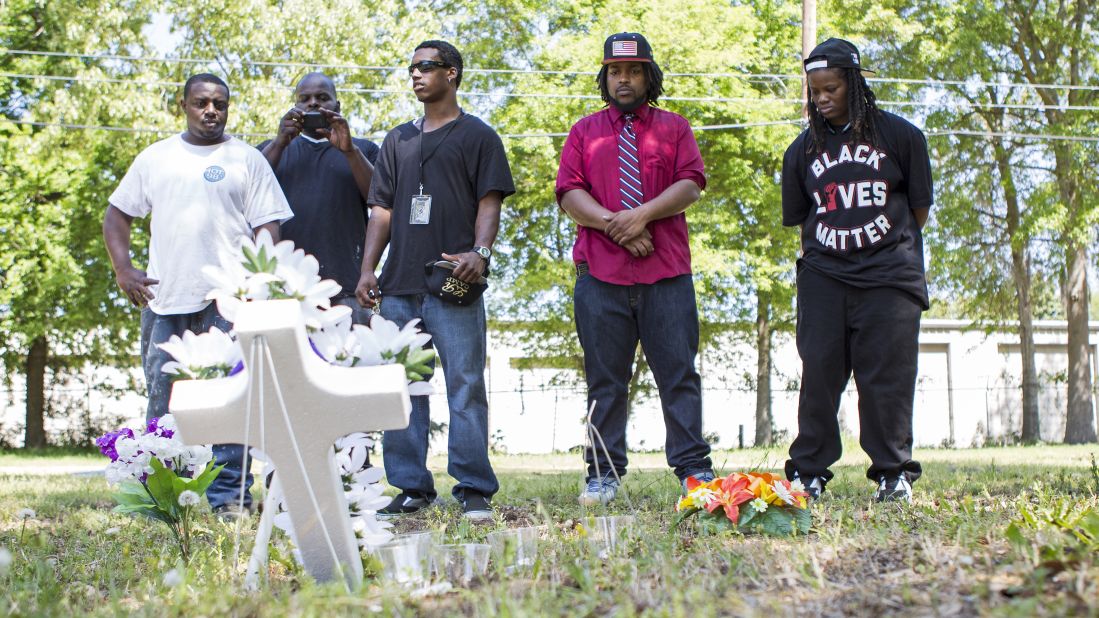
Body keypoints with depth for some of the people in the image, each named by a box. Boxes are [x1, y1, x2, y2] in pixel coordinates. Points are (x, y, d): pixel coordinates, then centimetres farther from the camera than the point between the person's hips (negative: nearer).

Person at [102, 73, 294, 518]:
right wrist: (123, 269, 8)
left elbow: (268, 226, 2)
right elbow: (117, 213, 21)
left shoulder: (246, 159, 7)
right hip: (163, 298, 3)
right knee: (163, 402, 6)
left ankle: (229, 496, -2)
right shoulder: (155, 158, 16)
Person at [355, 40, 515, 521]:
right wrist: (368, 268, 7)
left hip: (454, 285, -5)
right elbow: (382, 209, 19)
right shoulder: (398, 141, 21)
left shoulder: (477, 136, 8)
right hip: (399, 287, 5)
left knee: (465, 385, -7)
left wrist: (479, 251, -18)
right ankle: (411, 488, 10)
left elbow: (489, 202, -1)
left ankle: (474, 490, -5)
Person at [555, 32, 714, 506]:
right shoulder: (584, 132, 17)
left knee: (679, 373, -2)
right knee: (605, 378, 2)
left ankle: (692, 468, 2)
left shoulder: (674, 128, 15)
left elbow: (691, 184, 1)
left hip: (667, 272, -1)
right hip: (601, 275, 1)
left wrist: (643, 215, -14)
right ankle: (604, 474, 7)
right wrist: (614, 225, -10)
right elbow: (569, 193, 5)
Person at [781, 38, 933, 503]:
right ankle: (809, 472, 6)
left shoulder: (899, 135, 3)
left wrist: (887, 246, 8)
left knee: (887, 375, -4)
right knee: (819, 374, 0)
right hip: (822, 278, 2)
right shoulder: (803, 149, 10)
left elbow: (919, 207, 9)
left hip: (889, 276, -2)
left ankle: (893, 473, 5)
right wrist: (836, 247, 7)